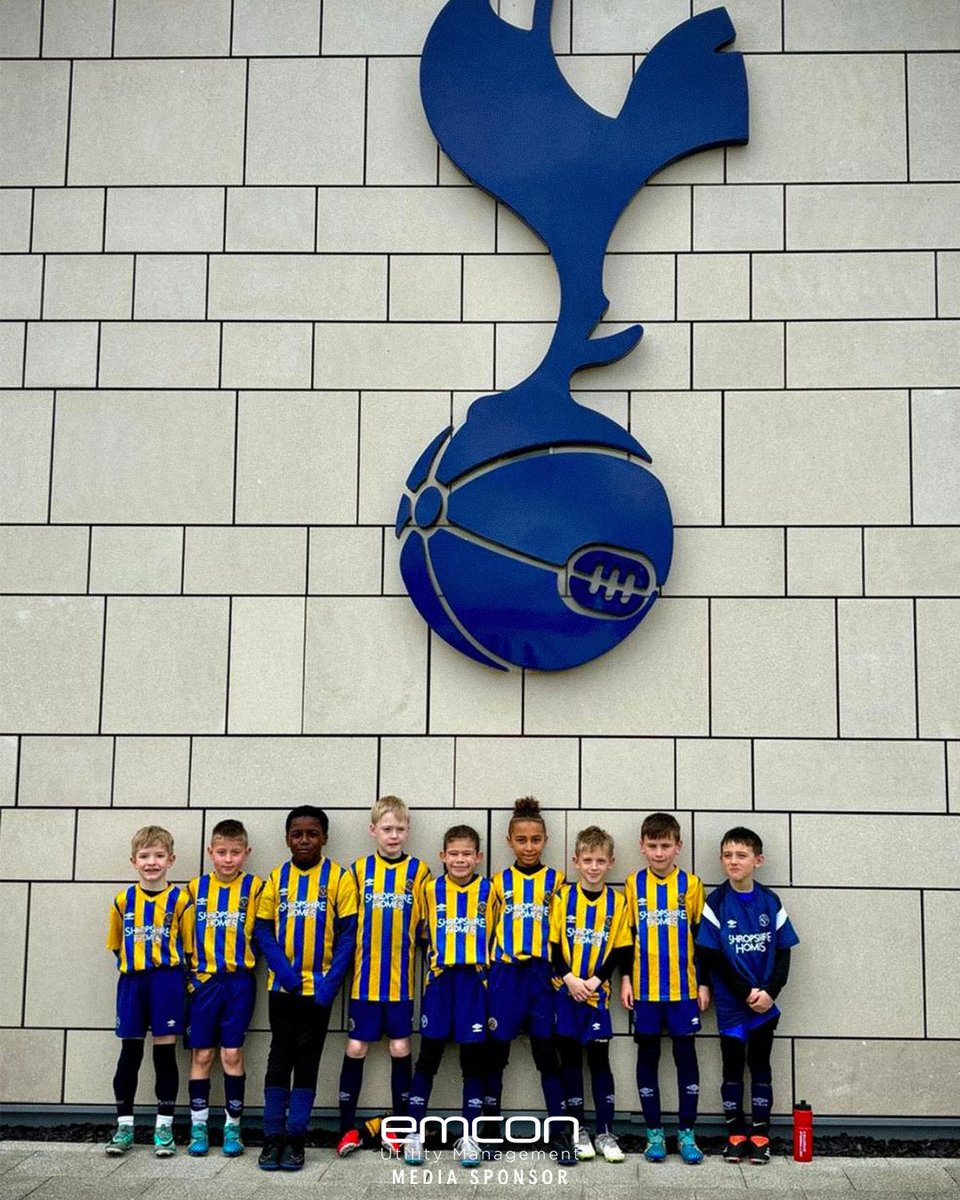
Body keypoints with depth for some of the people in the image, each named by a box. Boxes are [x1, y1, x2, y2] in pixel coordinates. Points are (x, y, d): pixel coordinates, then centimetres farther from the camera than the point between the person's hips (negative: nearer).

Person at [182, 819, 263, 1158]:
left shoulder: (254, 888, -2)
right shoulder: (196, 887, 5)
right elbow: (185, 935, 9)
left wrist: (246, 963, -6)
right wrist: (190, 974, 4)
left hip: (239, 981, -2)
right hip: (203, 980, 2)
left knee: (232, 1053, 1)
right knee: (201, 1054, 5)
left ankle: (233, 1127, 12)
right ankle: (199, 1127, 15)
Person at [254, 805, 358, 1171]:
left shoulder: (339, 877, -4)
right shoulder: (277, 877, 3)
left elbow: (348, 933, -6)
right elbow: (262, 928, 2)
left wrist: (332, 981, -14)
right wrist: (283, 969, -12)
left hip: (319, 986, -1)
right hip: (282, 985, 2)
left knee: (307, 1061, 7)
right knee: (280, 1058, 6)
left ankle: (295, 1138, 14)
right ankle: (273, 1137, 14)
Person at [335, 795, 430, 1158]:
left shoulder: (418, 871, 1)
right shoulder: (359, 870, 3)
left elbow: (425, 925, 4)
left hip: (401, 979, 0)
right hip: (364, 978, 0)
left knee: (400, 1048, 5)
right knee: (355, 1048, 3)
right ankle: (348, 1128, 15)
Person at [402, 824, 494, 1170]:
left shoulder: (487, 891, 2)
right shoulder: (431, 890, 3)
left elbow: (494, 936, 7)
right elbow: (425, 933, 13)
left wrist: (488, 970, 2)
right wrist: (439, 956, 5)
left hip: (475, 981, 0)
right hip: (440, 979, 0)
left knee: (473, 1058, 4)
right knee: (428, 1056, 3)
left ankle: (468, 1136, 14)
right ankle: (414, 1133, 12)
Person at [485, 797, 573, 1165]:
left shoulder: (555, 880, 3)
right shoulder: (499, 882, 5)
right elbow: (487, 932, 8)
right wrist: (483, 977, 4)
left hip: (542, 973, -1)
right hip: (504, 973, 1)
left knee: (546, 1052, 1)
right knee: (496, 1051, 7)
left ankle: (560, 1131, 9)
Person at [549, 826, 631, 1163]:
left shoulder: (617, 901, 0)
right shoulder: (563, 897, -2)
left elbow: (620, 950, -1)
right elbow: (552, 944, -2)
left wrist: (595, 980, -11)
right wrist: (569, 978, -12)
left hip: (597, 993, 0)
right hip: (565, 991, 0)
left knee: (599, 1059, 3)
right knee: (570, 1058, 7)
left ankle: (605, 1132, 12)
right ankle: (578, 1130, 17)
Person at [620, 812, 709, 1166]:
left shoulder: (691, 884, -1)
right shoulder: (634, 884, 1)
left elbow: (701, 936, 3)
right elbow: (625, 936, 6)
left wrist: (704, 983, 2)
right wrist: (625, 979, 2)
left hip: (683, 987, -1)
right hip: (645, 988, 1)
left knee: (685, 1054, 4)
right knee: (648, 1055, 7)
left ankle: (686, 1132, 15)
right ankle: (654, 1132, 18)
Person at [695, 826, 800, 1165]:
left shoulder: (770, 902, 0)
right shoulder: (716, 903, -6)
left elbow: (783, 952, 1)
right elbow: (713, 957, -9)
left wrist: (770, 991, -12)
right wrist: (746, 993, -13)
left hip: (764, 1003, 1)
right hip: (730, 1004, -1)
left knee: (760, 1065, 9)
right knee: (733, 1067, 7)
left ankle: (760, 1134, 18)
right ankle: (735, 1133, 18)